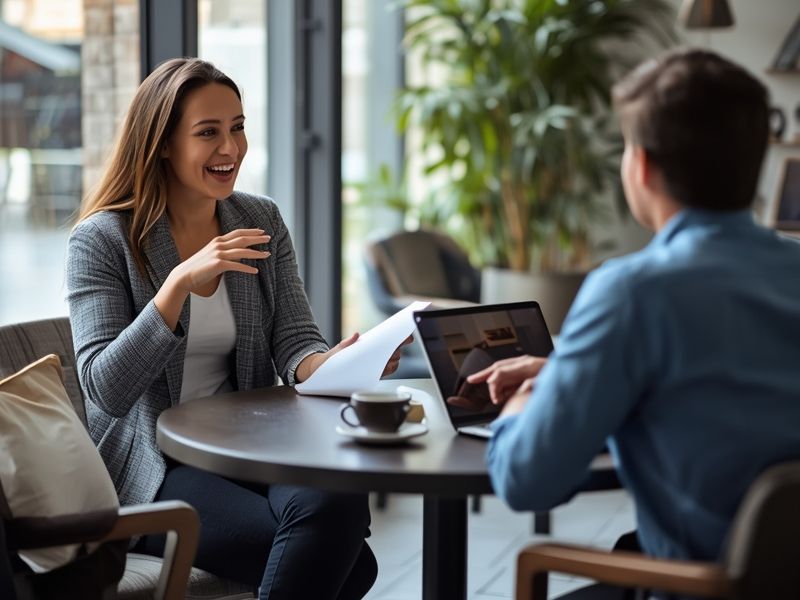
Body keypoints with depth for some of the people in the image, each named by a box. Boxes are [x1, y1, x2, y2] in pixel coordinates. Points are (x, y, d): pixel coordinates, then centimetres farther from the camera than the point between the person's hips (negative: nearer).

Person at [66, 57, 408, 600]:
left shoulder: (262, 221, 9)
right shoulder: (102, 240, -6)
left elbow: (293, 342, 1)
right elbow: (106, 390, -15)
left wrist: (334, 364, -23)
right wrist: (180, 282, -25)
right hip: (151, 468, -4)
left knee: (340, 501, -30)